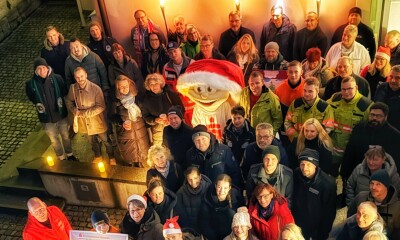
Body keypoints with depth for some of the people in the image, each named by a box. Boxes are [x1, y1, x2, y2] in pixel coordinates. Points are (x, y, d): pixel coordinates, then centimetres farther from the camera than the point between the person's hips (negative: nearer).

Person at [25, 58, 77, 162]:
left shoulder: (57, 78, -17)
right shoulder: (31, 84, -16)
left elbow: (65, 92, -2)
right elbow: (31, 98, 4)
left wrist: (60, 102, -6)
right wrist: (38, 104, -3)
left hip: (61, 114, 0)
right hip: (46, 118, 0)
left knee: (66, 136, 21)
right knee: (54, 140, 19)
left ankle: (70, 155, 46)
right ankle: (61, 158, 43)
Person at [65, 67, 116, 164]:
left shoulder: (95, 88, -25)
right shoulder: (73, 88, -12)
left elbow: (101, 107, -25)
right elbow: (68, 101, 6)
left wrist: (84, 113, -26)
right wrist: (74, 110, -13)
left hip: (97, 122, -4)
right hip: (85, 123, 4)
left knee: (106, 141, 15)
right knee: (92, 141, 26)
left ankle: (112, 158, 40)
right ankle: (98, 157, 51)